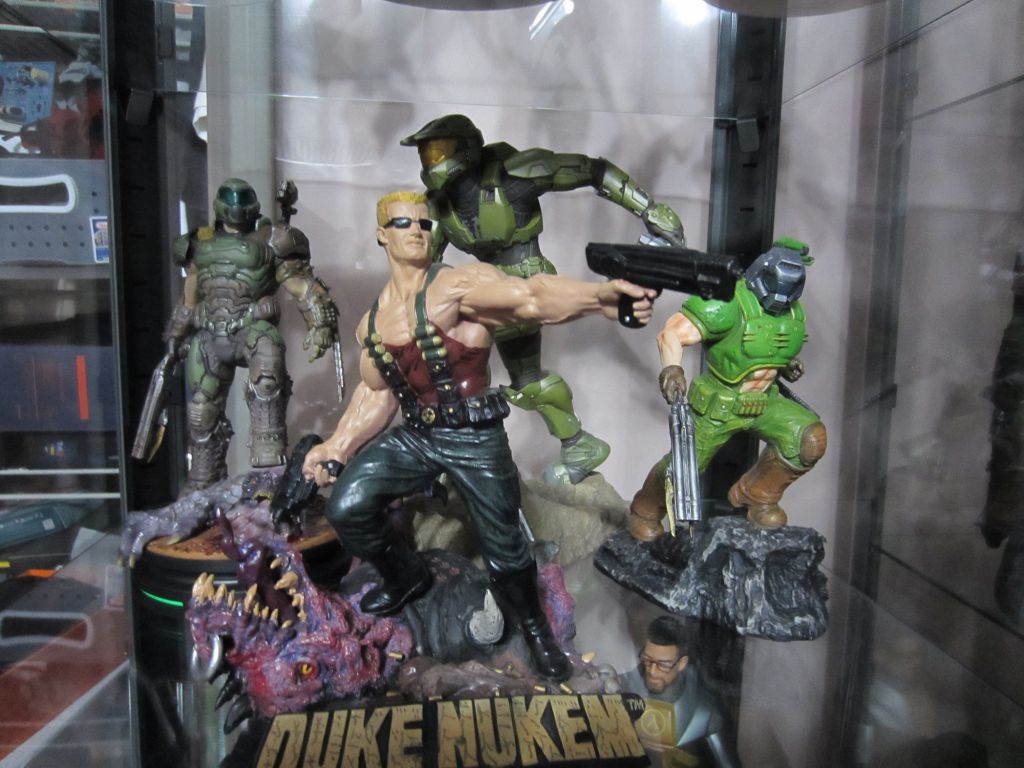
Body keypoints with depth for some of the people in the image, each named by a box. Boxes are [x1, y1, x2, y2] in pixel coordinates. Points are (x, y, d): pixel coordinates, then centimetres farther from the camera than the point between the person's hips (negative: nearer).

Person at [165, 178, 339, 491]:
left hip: (252, 328, -4)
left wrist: (321, 323, -14)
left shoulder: (268, 242, 4)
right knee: (202, 410, 8)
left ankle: (269, 461, -39)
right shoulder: (200, 245, 17)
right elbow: (189, 297, 28)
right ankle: (202, 482, 29)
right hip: (209, 337, 5)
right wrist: (175, 335, 31)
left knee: (267, 349, -37)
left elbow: (303, 286, -2)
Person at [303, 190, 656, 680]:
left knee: (504, 549, 3)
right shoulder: (373, 320, 8)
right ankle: (404, 577, 26)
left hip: (474, 439, -5)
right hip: (413, 437, 5)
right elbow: (376, 392, 16)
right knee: (347, 507, -6)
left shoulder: (458, 286, -13)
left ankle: (535, 628, 36)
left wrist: (601, 297, -45)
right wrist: (336, 446, 12)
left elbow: (531, 296, -29)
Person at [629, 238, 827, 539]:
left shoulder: (794, 313, 1)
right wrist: (672, 368, -48)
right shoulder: (730, 303, -23)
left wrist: (787, 366, 5)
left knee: (811, 438, -17)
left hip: (765, 401, 6)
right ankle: (644, 512, 32)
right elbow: (671, 333, -32)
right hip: (719, 404, -5)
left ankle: (757, 494, 7)